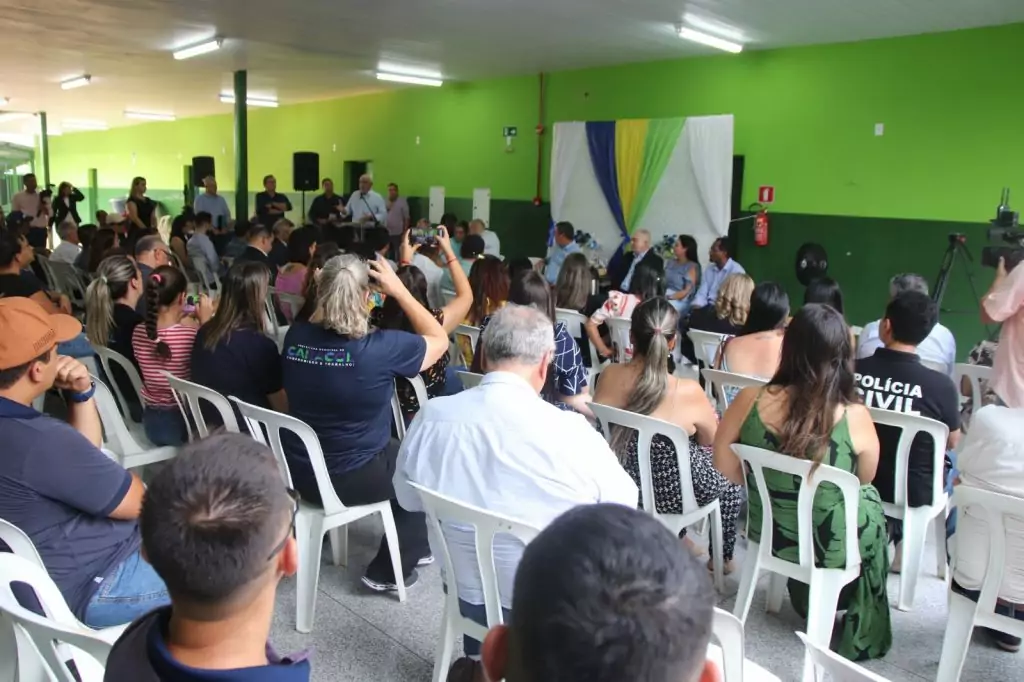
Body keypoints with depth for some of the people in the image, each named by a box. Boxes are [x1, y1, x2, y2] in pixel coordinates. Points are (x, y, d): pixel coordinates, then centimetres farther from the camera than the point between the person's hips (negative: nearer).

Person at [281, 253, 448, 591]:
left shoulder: (295, 336, -9)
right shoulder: (379, 348, -24)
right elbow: (439, 339, -7)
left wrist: (322, 292, 6)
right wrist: (398, 290, -8)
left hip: (299, 471, 6)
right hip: (351, 479, -6)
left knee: (394, 450, 29)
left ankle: (411, 543, 42)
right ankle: (389, 570, 26)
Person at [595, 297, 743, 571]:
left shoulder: (608, 376, -15)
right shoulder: (688, 392, -26)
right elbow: (712, 443, -7)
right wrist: (711, 417, 13)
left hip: (621, 483, 5)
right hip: (671, 492, -5)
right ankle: (722, 557, 41)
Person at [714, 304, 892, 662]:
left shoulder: (750, 401, -19)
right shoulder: (855, 417, -22)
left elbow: (725, 468, -6)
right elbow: (864, 480, -3)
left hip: (764, 532, 3)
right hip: (828, 548, -2)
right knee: (869, 504, 30)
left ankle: (808, 601, 52)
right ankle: (864, 636, 47)